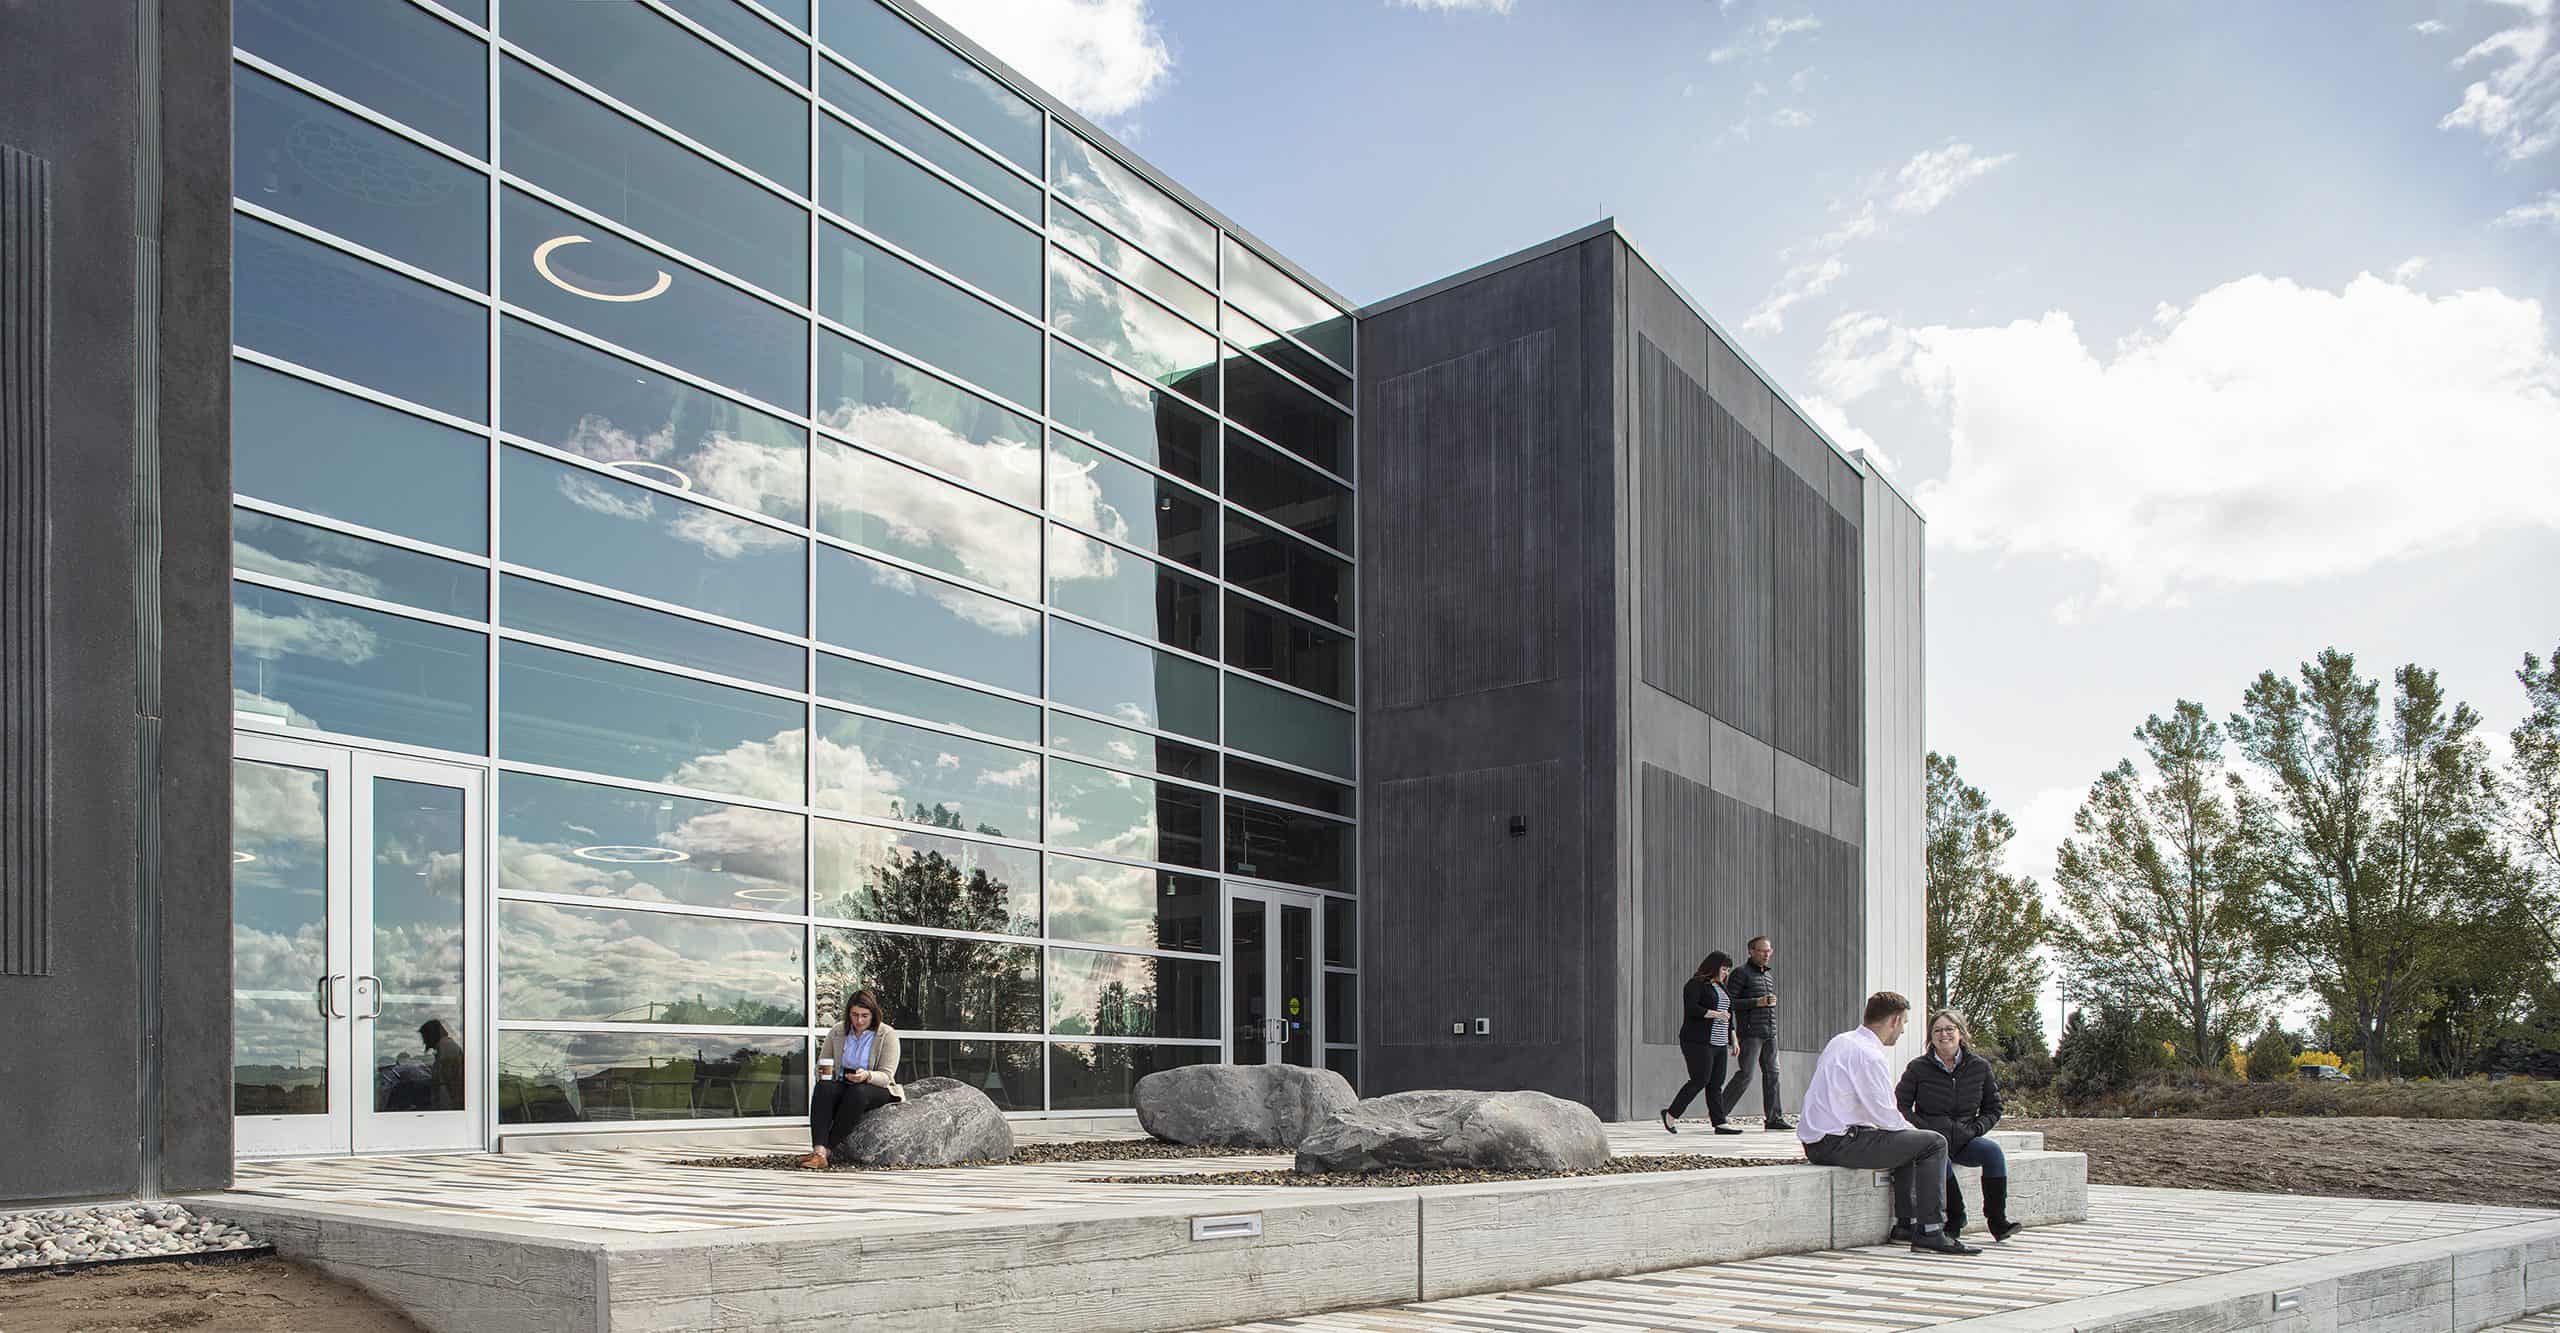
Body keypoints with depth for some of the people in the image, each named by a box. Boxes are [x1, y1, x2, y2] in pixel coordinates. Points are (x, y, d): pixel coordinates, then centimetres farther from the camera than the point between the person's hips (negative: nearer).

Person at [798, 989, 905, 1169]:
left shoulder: (887, 1035, -5)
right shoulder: (836, 1032, 7)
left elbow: (886, 1075, -11)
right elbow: (821, 1064, 14)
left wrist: (867, 1075, -32)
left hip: (877, 1089, -3)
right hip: (843, 1086, 3)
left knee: (857, 1093, -37)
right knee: (823, 1088, -31)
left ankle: (829, 1149, -35)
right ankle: (819, 1151, -45)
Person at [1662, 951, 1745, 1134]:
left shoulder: (1720, 987, 21)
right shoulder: (1696, 984, -6)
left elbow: (1728, 1017, 25)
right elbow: (1691, 1008, -19)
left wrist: (1733, 1042, 21)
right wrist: (1715, 1014, -19)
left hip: (1719, 1043, 9)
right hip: (1699, 1042, -8)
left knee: (1716, 1083, 2)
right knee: (1700, 1080, -11)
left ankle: (1719, 1123, 0)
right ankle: (1671, 1114, 1)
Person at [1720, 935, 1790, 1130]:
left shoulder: (1771, 975, 19)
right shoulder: (1741, 973, -4)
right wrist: (1757, 1002, -17)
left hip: (1770, 1033, 7)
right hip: (1750, 1033, -7)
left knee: (1772, 1073, 4)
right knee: (1745, 1074, -10)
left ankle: (1774, 1118, 6)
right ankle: (1719, 1113, -2)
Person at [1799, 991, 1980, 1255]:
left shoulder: (1839, 1042, 16)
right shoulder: (1869, 1055, -15)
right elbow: (1884, 1114, -15)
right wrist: (1911, 1129, 5)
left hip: (1814, 1142, 10)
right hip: (1839, 1143, -10)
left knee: (1907, 1140, 28)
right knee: (1933, 1142, -8)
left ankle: (1905, 1223, 25)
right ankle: (1930, 1232, -8)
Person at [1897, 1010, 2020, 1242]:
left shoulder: (1979, 1067, 7)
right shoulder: (1918, 1068, 1)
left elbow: (1993, 1110, 15)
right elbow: (1901, 1106, 2)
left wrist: (1974, 1129, -3)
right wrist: (1925, 1130, -11)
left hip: (1964, 1140, 2)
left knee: (1993, 1151, -27)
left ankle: (1997, 1220, -22)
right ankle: (1956, 1220, -23)